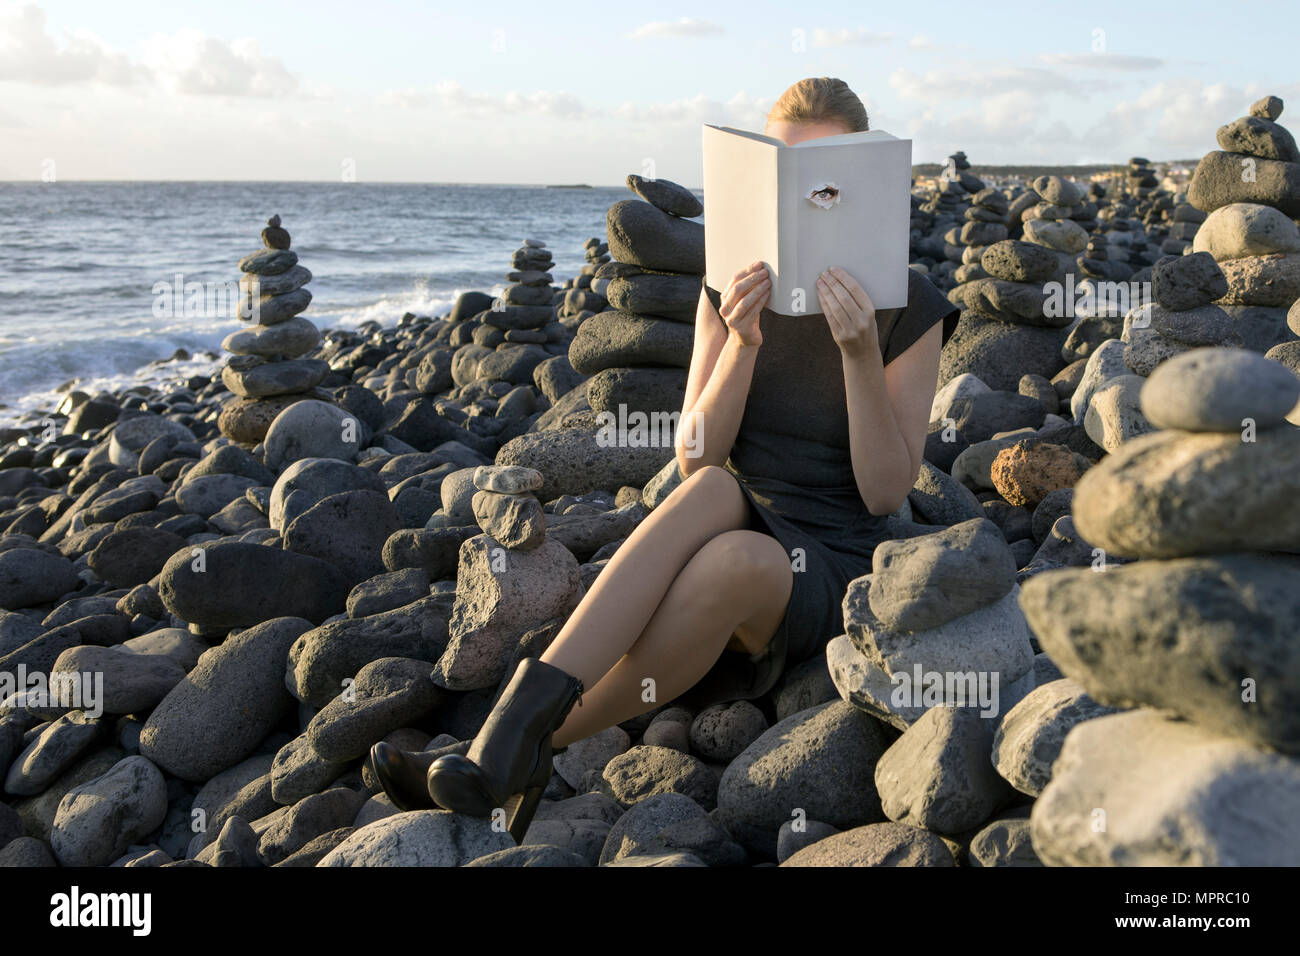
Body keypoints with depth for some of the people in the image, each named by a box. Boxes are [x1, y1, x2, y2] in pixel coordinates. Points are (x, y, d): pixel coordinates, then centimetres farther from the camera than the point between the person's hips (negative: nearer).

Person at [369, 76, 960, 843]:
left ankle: (516, 753, -30)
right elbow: (696, 461, -3)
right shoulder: (734, 290, 5)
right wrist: (742, 344, -19)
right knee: (712, 491, -36)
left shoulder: (911, 309, -3)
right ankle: (508, 742, -43)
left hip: (826, 573, -2)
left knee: (734, 560, -39)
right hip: (729, 536, 2)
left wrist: (859, 354, -21)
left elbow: (885, 492, -8)